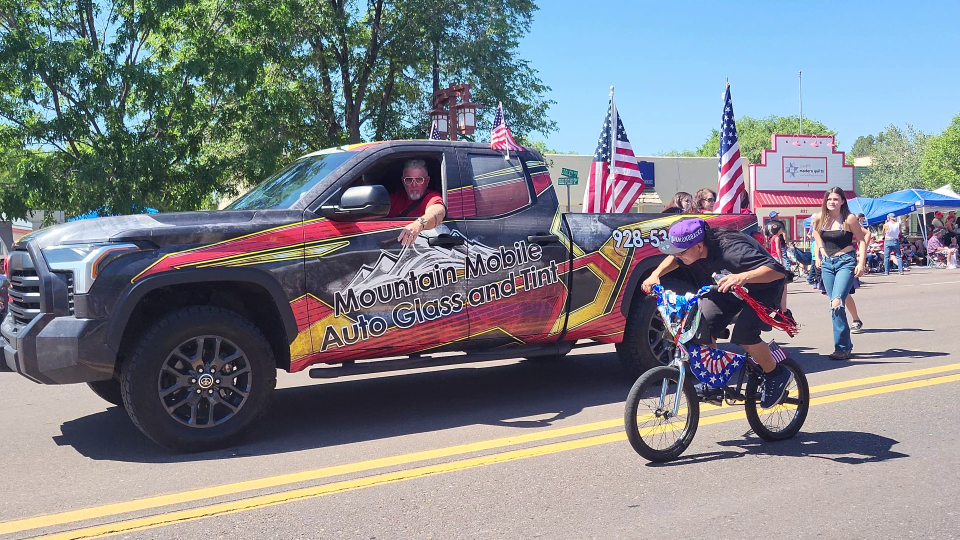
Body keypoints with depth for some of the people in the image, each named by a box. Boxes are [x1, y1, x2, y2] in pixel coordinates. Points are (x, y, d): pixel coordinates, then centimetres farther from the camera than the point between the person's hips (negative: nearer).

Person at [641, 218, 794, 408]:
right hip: (728, 288, 6)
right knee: (703, 326, -16)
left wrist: (743, 277, -63)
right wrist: (655, 275, -13)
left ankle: (777, 376, 0)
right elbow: (674, 259, 6)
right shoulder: (693, 248, -19)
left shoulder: (731, 249, -40)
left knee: (744, 335, -26)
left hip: (762, 288, -6)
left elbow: (778, 270, -46)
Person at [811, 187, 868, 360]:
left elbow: (862, 240, -3)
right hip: (827, 263, 5)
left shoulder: (849, 219, -8)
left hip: (846, 262, -5)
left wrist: (861, 263, -12)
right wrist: (817, 256, 10)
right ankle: (847, 345, 18)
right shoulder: (819, 218, 4)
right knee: (835, 306, 7)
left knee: (837, 304, -18)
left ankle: (842, 348, -13)